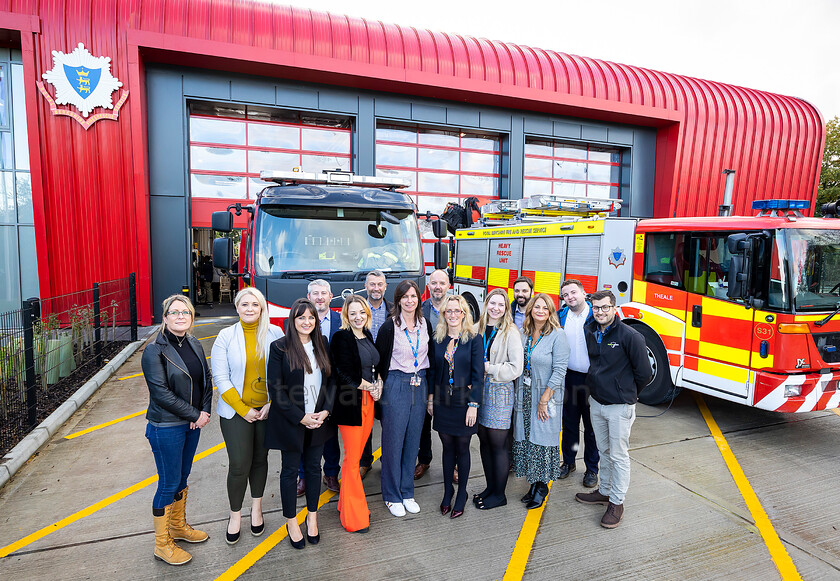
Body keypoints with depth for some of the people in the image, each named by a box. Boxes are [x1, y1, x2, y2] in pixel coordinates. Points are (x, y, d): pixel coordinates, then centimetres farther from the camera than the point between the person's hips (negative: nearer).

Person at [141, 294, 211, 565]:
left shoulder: (195, 345, 4)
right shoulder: (155, 351, -15)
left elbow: (206, 380, 8)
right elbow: (161, 393, -19)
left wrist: (205, 411, -7)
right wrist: (195, 415, -16)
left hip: (192, 423, 6)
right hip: (166, 427, -6)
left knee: (182, 477, 20)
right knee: (168, 484, 5)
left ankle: (178, 526, 40)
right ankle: (162, 544, 23)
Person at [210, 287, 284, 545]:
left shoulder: (275, 334, -2)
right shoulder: (226, 336, -6)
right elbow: (221, 379, -7)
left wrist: (273, 404, -8)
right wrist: (243, 409, -11)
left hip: (267, 410, 2)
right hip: (236, 412, -1)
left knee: (260, 459, 15)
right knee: (239, 465, 0)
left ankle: (257, 508, 37)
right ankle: (235, 515, 25)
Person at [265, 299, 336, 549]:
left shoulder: (322, 344, 3)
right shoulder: (280, 347, -11)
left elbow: (332, 380, 5)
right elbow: (276, 389, -12)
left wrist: (325, 411, -7)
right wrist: (300, 417, -15)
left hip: (318, 421, 4)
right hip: (290, 422, -4)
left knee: (314, 467, 15)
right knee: (290, 470, 11)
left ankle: (312, 517, 34)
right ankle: (291, 521, 29)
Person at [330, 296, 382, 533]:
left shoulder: (367, 335, 12)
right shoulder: (341, 338, -11)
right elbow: (345, 375, -15)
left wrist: (379, 382, 4)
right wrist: (370, 386, -7)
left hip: (369, 401, 7)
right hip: (350, 403, -6)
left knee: (356, 457, 13)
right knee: (352, 460, 1)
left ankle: (349, 503, 27)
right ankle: (354, 517, 13)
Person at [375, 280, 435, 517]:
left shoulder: (425, 325, 5)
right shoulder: (389, 326, -9)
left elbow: (431, 358, 12)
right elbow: (378, 358, -4)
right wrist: (386, 383, -2)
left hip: (420, 386, 5)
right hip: (396, 386, -4)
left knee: (413, 440, 12)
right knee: (393, 441, 4)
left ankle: (407, 493, 27)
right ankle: (392, 496, 20)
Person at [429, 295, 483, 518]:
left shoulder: (474, 339, -7)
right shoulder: (438, 339, 3)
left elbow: (478, 374, -8)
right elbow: (433, 370, 9)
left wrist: (474, 404, -12)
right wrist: (430, 398, 5)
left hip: (464, 401, -3)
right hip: (442, 401, 3)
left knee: (462, 448, 9)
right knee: (447, 447, 13)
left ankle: (462, 494, 26)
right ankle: (447, 491, 29)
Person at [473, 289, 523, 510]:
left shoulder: (511, 332, -9)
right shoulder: (477, 329, 7)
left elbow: (516, 368, -13)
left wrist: (489, 368, -11)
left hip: (500, 392, -5)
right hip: (479, 390, 5)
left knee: (498, 443, 3)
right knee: (484, 440, 13)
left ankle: (499, 494, 18)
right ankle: (490, 486, 30)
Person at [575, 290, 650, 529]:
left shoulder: (630, 336, -17)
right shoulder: (589, 332, 2)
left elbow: (643, 373, -10)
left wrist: (627, 393, 2)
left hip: (619, 406, -6)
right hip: (596, 402, 6)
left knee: (619, 455, 5)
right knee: (604, 451, 20)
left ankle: (617, 503, 18)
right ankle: (604, 491, 35)